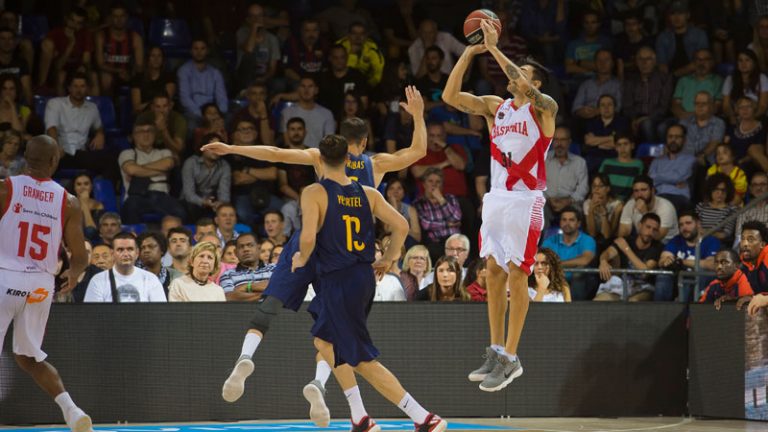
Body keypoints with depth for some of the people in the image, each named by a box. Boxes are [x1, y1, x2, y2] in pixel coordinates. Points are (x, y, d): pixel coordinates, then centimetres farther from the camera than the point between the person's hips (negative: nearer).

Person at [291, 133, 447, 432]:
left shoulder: (314, 194, -11)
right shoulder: (367, 194, 5)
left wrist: (302, 258, 0)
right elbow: (401, 226, 2)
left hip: (339, 282, -7)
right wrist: (389, 258, 18)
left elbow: (308, 237, -22)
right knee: (323, 340, 26)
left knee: (364, 361, -3)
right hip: (365, 277, 7)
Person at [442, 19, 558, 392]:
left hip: (525, 200, -6)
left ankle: (510, 358, -2)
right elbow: (450, 96, 2)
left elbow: (522, 87, -26)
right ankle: (496, 351, 14)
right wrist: (470, 52, -6)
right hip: (496, 197, 6)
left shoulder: (544, 108, -5)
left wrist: (494, 47, -23)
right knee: (494, 273, 7)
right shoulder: (495, 106, 11)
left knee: (516, 275, -5)